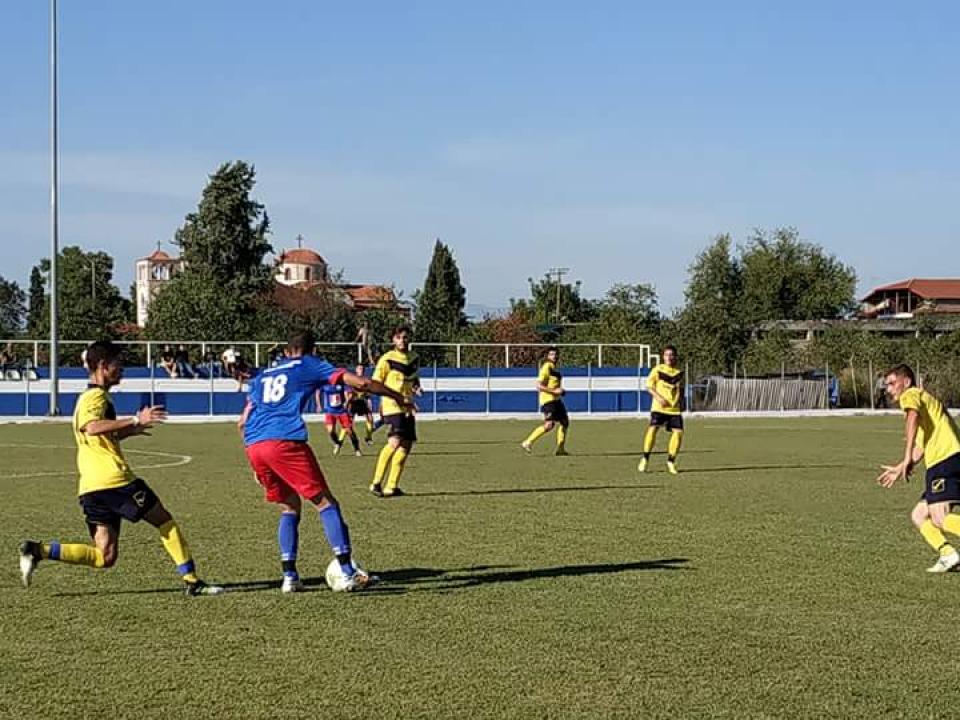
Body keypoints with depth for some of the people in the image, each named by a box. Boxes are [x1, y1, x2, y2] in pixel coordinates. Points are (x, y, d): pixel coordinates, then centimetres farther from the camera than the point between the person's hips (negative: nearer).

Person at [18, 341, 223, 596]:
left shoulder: (88, 397, 24)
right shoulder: (97, 396, -6)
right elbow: (91, 427, -28)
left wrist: (129, 430, 34)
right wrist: (135, 420, -29)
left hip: (91, 487, 9)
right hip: (113, 479, -9)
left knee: (104, 557, 3)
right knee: (165, 521, 5)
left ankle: (37, 550, -7)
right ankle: (191, 580, 6)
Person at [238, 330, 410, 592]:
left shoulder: (263, 375, 29)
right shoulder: (309, 366, 15)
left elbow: (243, 422, 27)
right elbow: (360, 383, 8)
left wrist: (259, 467, 33)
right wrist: (397, 396, 21)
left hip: (252, 446, 6)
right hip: (285, 441, -6)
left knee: (289, 507, 20)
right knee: (325, 502, 0)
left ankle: (289, 577, 12)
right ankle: (349, 574, -7)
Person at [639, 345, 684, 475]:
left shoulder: (679, 372, 10)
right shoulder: (657, 370, 0)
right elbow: (649, 386, 0)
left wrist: (681, 401, 9)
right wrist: (658, 397, -14)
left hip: (674, 408, 3)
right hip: (659, 407, -3)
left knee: (678, 432, -9)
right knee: (653, 428, -21)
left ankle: (671, 462, 8)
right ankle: (645, 459, -7)